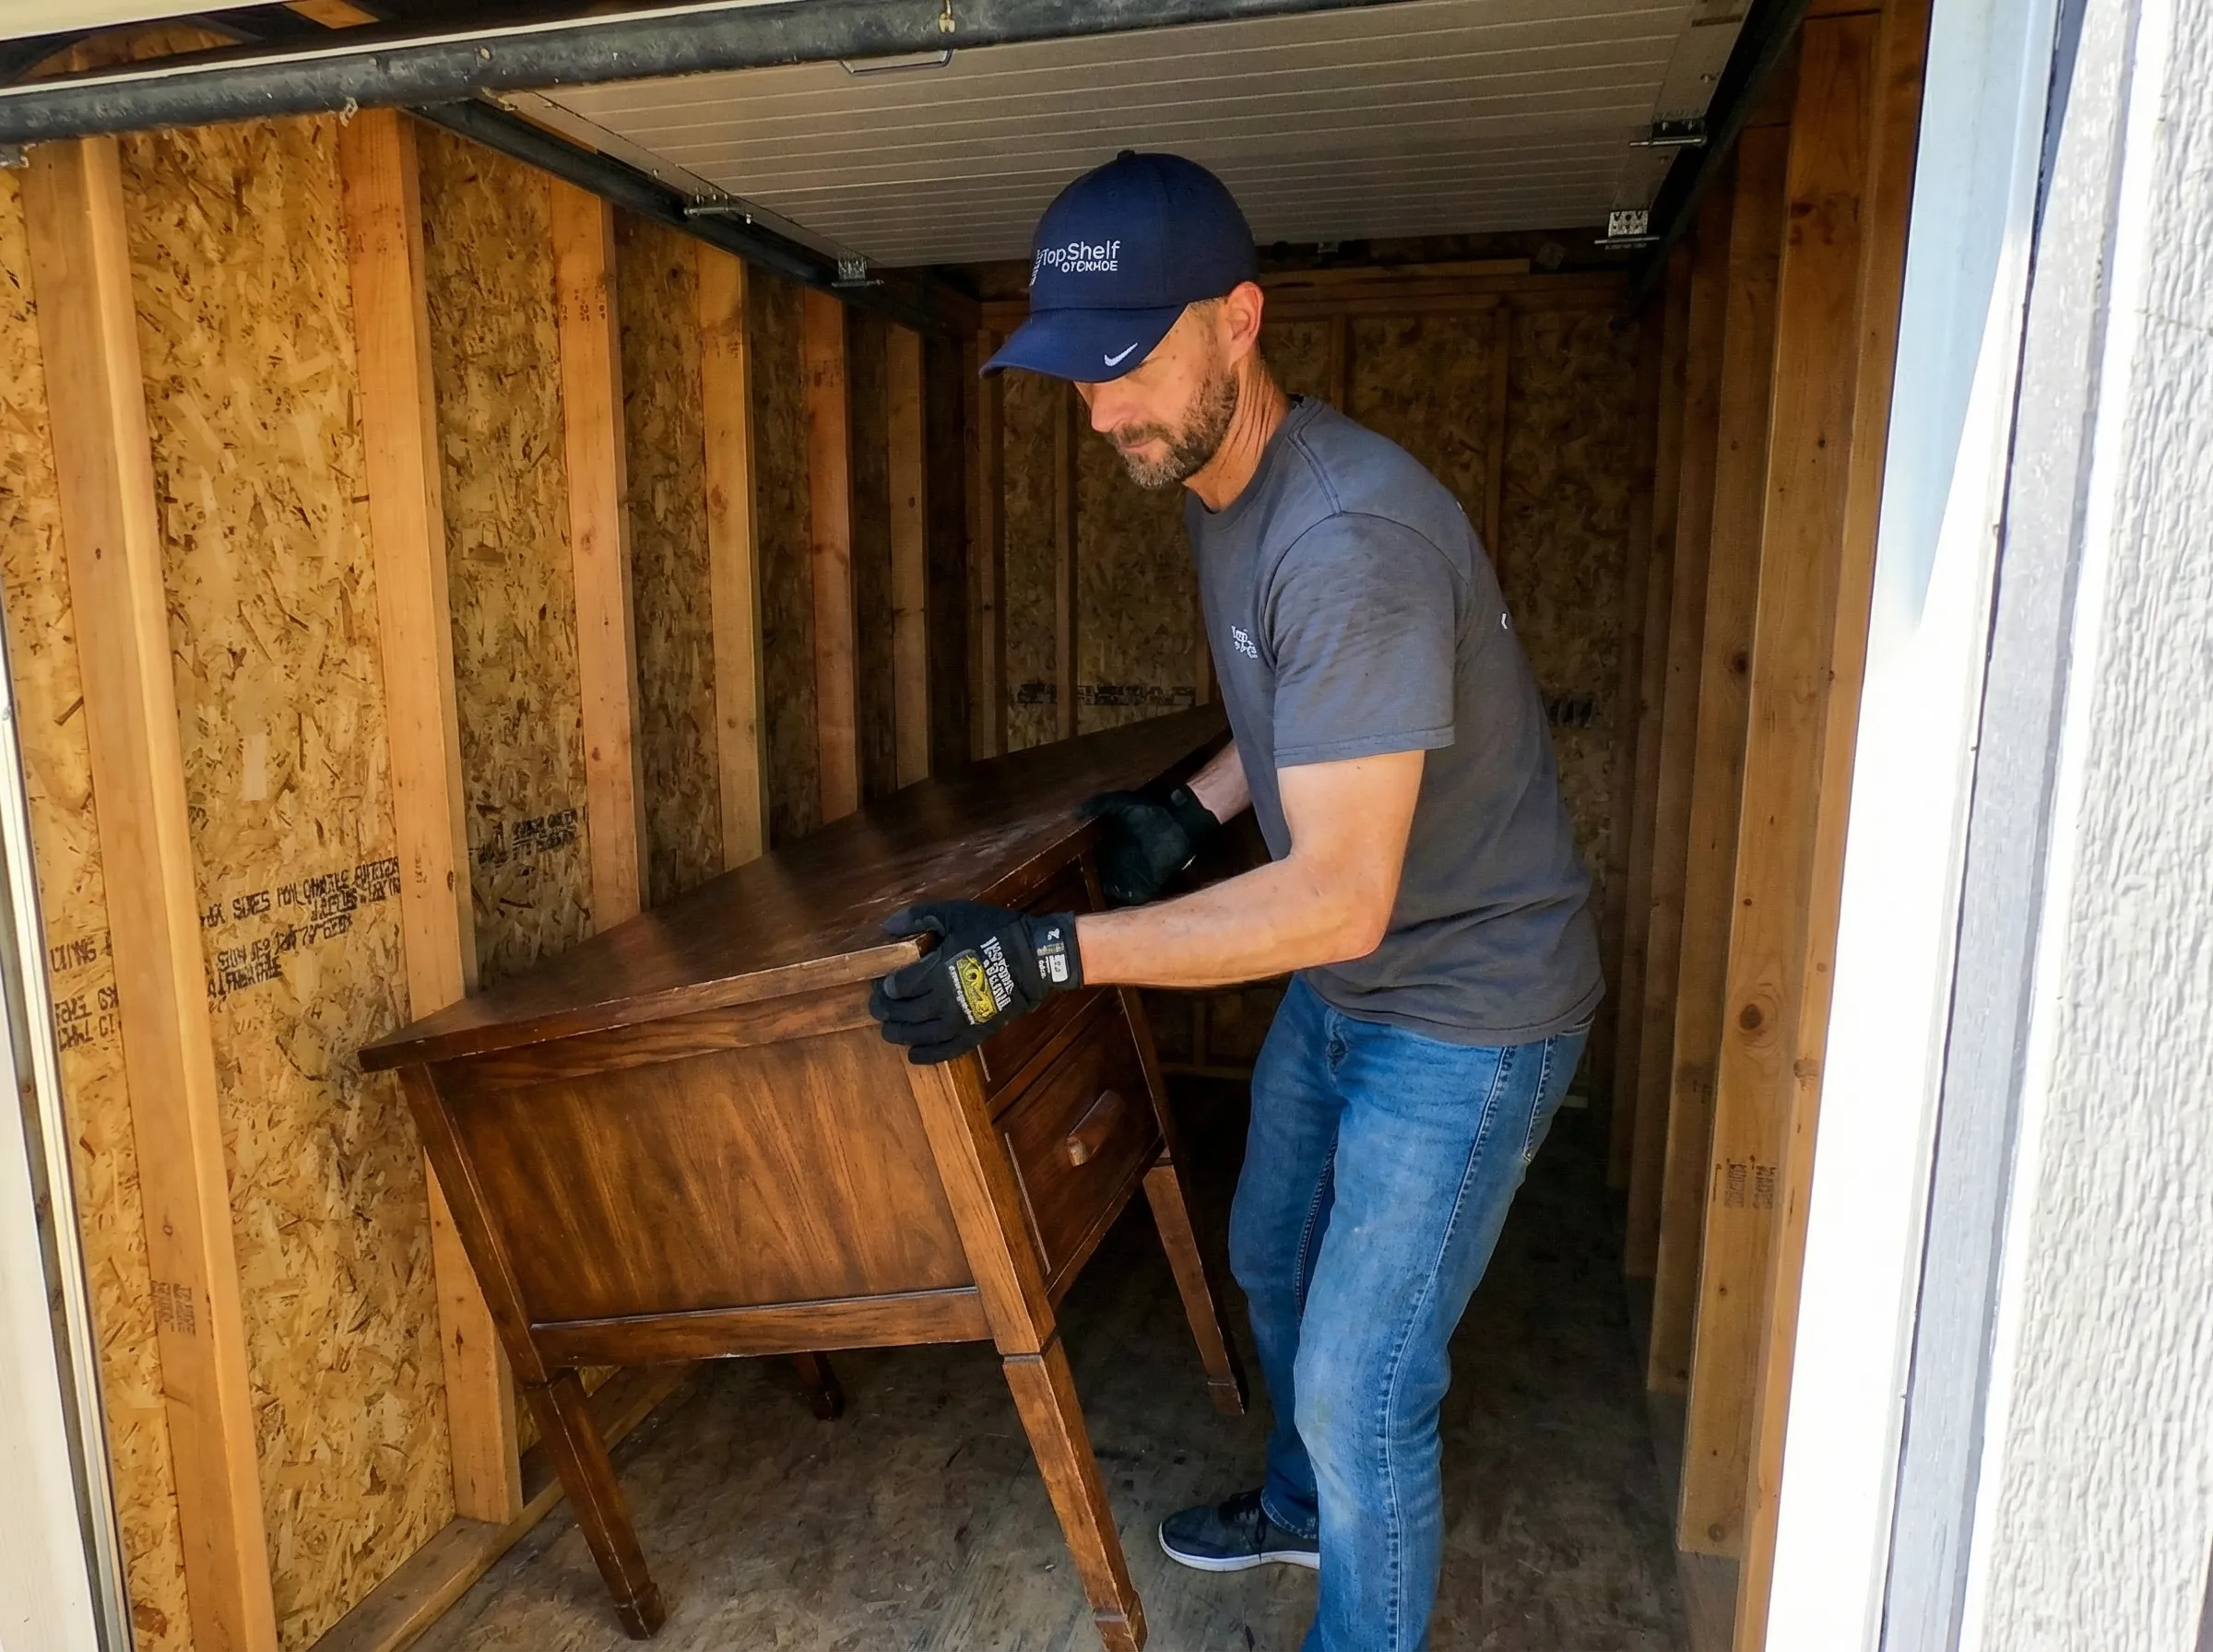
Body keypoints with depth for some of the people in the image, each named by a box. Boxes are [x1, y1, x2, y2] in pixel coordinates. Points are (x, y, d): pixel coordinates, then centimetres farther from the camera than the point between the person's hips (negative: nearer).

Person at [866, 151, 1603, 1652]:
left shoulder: (1351, 539, -32)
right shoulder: (1220, 487, -1)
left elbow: (1340, 897, -34)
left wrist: (1049, 956, -33)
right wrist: (1194, 809, 0)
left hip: (1467, 1008, -9)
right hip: (1337, 985, 10)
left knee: (1360, 1387, 0)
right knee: (1274, 1260, 26)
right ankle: (1302, 1505, 55)